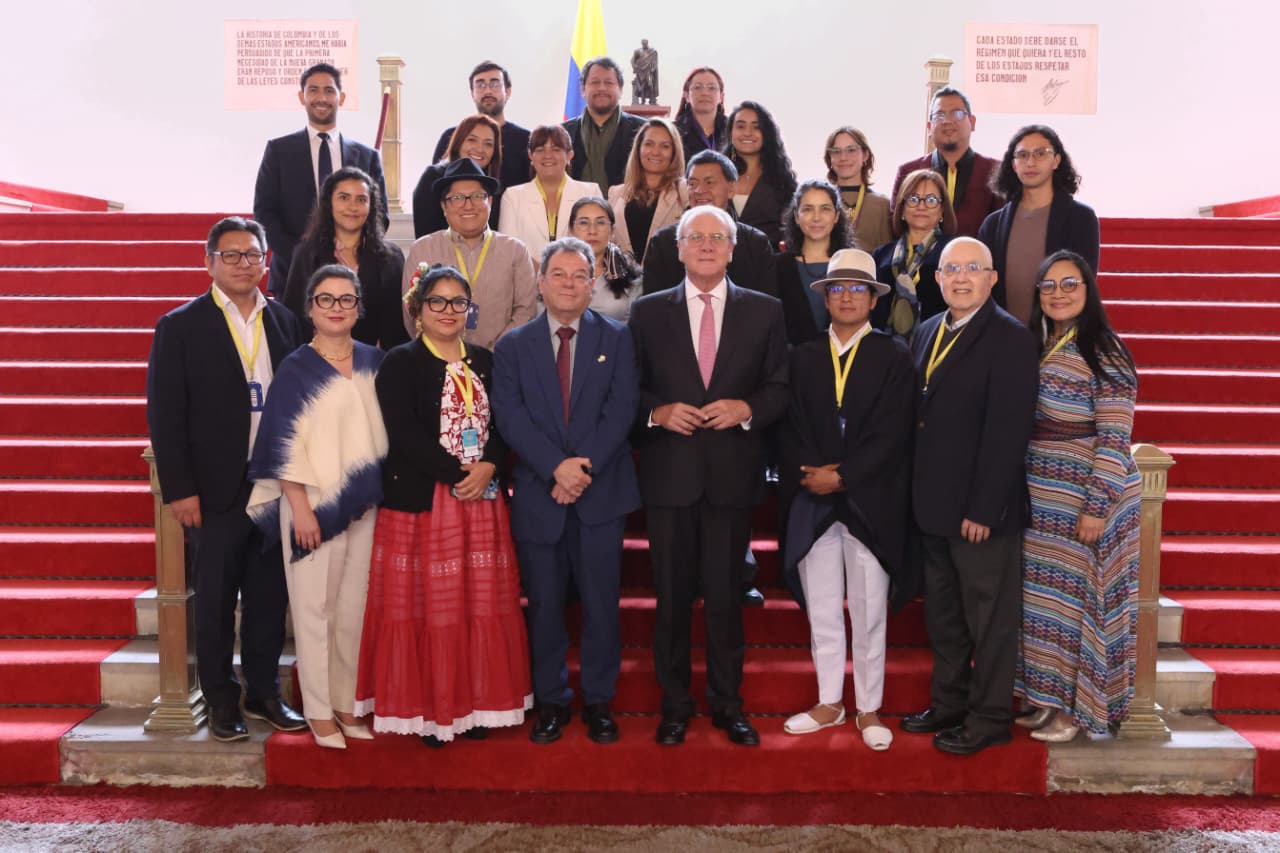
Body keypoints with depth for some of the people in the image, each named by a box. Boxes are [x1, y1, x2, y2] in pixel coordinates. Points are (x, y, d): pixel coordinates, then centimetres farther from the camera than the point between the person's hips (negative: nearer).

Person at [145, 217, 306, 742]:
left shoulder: (285, 322, 8)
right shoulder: (180, 327, -2)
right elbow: (164, 415, -5)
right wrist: (179, 490, -11)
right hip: (216, 490, -3)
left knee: (270, 595, 11)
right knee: (215, 599, 7)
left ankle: (264, 692, 25)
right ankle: (221, 700, 21)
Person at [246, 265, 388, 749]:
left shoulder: (374, 361, 8)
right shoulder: (295, 369, -3)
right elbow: (284, 443, -6)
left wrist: (384, 492, 7)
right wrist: (300, 507, -12)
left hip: (365, 504, 4)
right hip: (314, 504, -3)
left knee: (355, 606, 8)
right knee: (314, 607, 2)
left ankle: (348, 701, 21)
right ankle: (319, 710, 14)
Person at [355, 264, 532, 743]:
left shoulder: (485, 363, 14)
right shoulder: (400, 364, 0)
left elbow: (503, 424, 8)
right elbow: (404, 434, -11)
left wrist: (486, 466, -11)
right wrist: (457, 476, -15)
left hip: (482, 500, 4)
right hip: (421, 500, -4)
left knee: (481, 605, 6)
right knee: (426, 605, 0)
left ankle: (475, 703, 19)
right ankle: (427, 708, 13)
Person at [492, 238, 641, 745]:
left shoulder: (616, 339, 6)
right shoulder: (513, 346, 7)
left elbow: (622, 408, -4)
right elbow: (509, 416, -4)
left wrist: (585, 464, -16)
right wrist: (557, 468, -16)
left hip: (601, 491, 0)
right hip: (537, 494, 1)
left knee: (601, 603, 5)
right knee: (544, 604, 7)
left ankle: (598, 702, 19)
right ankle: (550, 702, 22)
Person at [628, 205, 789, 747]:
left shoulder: (764, 311, 6)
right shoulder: (648, 312, 6)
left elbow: (780, 390, 5)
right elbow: (629, 388, 6)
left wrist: (746, 409, -14)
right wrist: (657, 412, -13)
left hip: (732, 474, 0)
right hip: (669, 473, 0)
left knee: (725, 594, 8)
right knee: (672, 595, 9)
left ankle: (727, 703, 24)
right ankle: (674, 703, 24)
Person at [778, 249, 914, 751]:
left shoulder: (894, 357, 1)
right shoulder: (804, 357, 9)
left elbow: (891, 435, -8)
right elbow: (792, 429, 4)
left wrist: (841, 477, -14)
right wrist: (813, 473, -11)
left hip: (870, 504, -3)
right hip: (813, 504, 3)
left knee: (869, 612, 6)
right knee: (821, 611, 10)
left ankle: (868, 709, 19)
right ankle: (829, 703, 24)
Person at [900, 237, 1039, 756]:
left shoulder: (1010, 338, -12)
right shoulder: (927, 332, 11)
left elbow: (1008, 432, -18)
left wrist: (982, 509, -20)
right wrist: (918, 493, 6)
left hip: (981, 509, -7)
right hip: (933, 504, 7)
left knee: (990, 620, 6)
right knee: (942, 615, 18)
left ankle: (988, 719, 20)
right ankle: (948, 705, 32)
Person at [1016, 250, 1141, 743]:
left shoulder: (1104, 355, -12)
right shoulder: (1035, 348, 10)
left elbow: (1114, 439, -15)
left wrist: (1096, 507, -19)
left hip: (1086, 498, -6)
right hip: (1040, 499, 7)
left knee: (1079, 597, 2)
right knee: (1044, 597, 11)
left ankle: (1077, 708, 15)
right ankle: (1049, 698, 24)